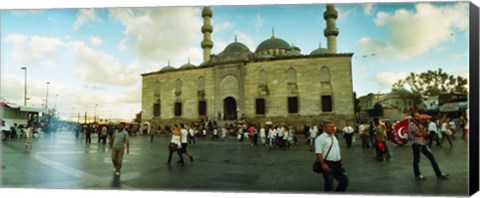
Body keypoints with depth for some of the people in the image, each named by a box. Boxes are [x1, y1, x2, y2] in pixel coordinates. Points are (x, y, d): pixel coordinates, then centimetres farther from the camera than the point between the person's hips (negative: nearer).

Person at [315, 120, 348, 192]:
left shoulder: (334, 137, 14)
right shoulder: (320, 138, -13)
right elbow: (318, 153, -19)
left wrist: (340, 160, 19)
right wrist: (323, 164, -25)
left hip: (338, 164, 8)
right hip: (328, 164, -8)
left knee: (345, 181, 10)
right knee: (329, 185, 3)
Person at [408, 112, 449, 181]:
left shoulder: (420, 123, 11)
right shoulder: (411, 124, -14)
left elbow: (426, 134, 10)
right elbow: (418, 134, -20)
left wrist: (422, 133, -12)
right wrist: (424, 133, -1)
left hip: (423, 144, 8)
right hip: (417, 144, -8)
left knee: (432, 158, 7)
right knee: (416, 160, 5)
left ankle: (439, 175, 14)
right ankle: (417, 175, 21)